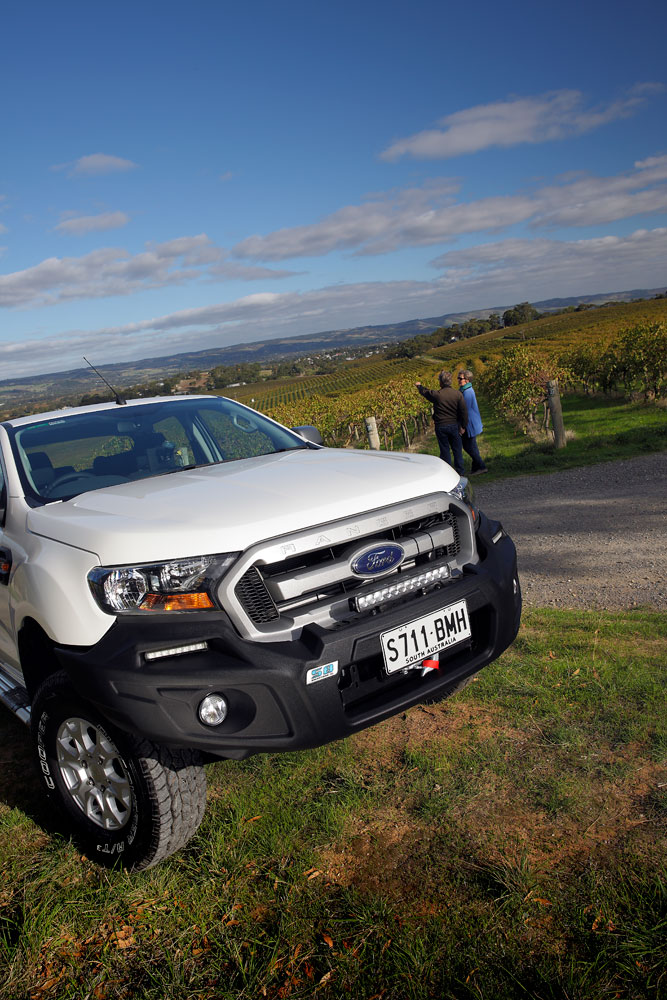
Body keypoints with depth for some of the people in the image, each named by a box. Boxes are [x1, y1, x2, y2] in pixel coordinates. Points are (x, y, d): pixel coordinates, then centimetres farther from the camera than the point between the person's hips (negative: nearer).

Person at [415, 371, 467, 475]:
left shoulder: (437, 394, -12)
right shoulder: (458, 394, -6)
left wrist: (419, 386, 31)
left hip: (441, 427, -2)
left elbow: (425, 392, 9)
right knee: (457, 450, 11)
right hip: (454, 426, 2)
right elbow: (464, 412, -5)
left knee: (445, 450, 6)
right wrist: (463, 426, 5)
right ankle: (460, 473, 15)